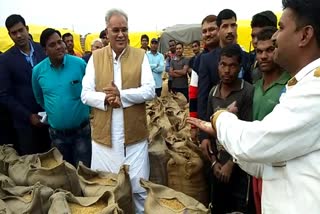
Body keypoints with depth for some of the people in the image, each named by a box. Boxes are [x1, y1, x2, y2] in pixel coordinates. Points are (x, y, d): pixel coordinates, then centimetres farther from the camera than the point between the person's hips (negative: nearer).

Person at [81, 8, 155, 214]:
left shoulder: (140, 55, 2)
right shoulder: (96, 57, 5)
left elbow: (150, 91, -6)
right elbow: (85, 94, 1)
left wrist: (121, 95, -18)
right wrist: (105, 99, -18)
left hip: (134, 135, -1)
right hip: (104, 135, 1)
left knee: (139, 189, 8)